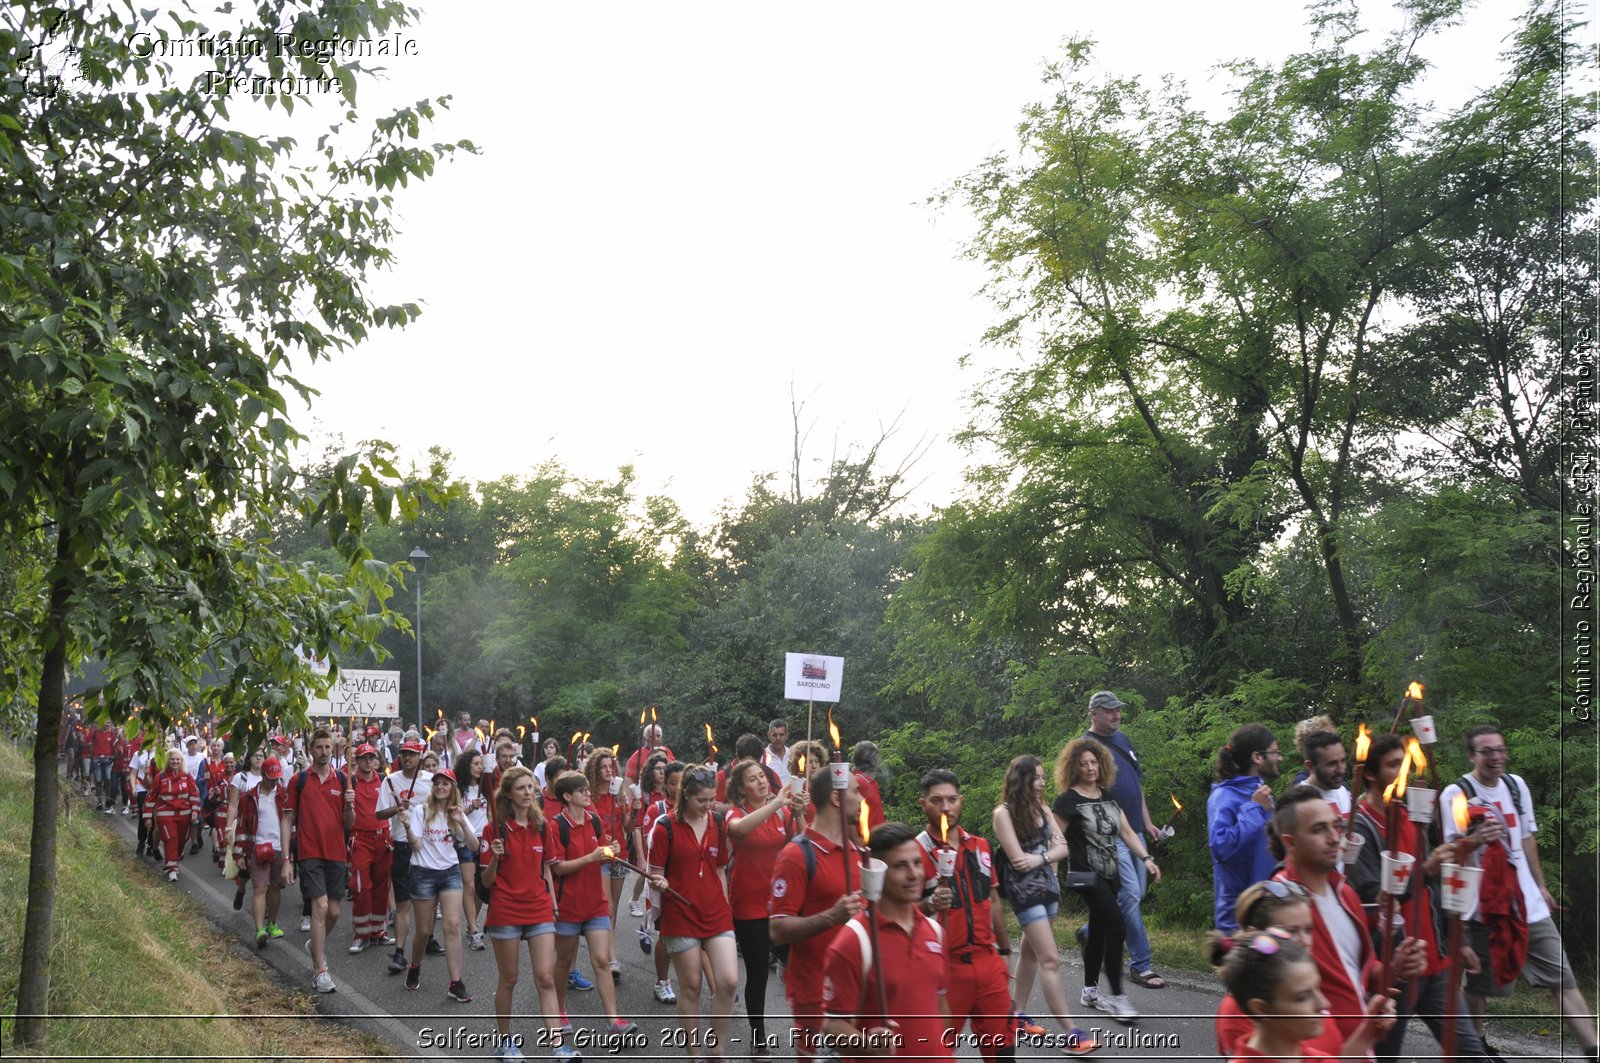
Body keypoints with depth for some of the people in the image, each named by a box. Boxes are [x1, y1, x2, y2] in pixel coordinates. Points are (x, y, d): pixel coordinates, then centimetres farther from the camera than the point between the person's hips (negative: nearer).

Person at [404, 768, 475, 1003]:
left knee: (453, 924, -12)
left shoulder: (457, 813, 7)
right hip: (424, 873, -2)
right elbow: (416, 845, -9)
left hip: (450, 872, 2)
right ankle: (414, 968, 34)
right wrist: (407, 827, -27)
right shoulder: (421, 810, -2)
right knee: (423, 930, 4)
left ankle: (455, 983, -10)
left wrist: (463, 824, -16)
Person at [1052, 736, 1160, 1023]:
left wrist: (1146, 858, -1)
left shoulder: (1108, 796, 11)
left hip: (1110, 874, 7)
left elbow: (1126, 831, 10)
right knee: (1116, 929, -13)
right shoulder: (1068, 800, -8)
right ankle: (1117, 997, -8)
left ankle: (1090, 991, 24)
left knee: (1099, 930, 12)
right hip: (1087, 875, -7)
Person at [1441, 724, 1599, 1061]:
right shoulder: (1455, 794, -11)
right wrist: (1475, 840, -34)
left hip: (1527, 901, 5)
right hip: (1484, 905, -5)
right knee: (1479, 984, 8)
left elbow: (1527, 838, 19)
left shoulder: (1517, 785, 8)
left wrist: (1541, 885, 20)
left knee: (1562, 979, 3)